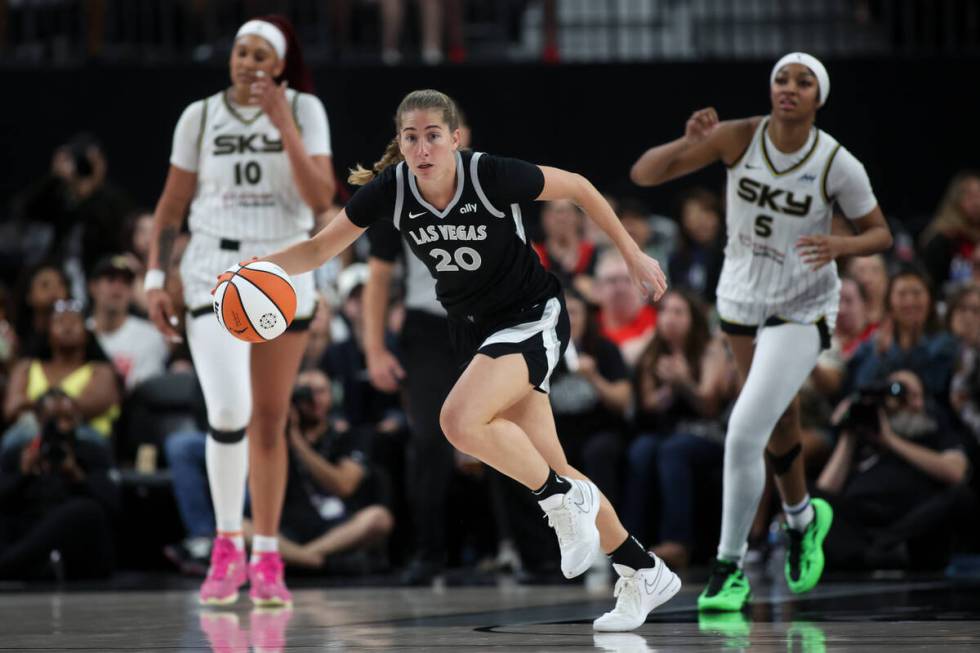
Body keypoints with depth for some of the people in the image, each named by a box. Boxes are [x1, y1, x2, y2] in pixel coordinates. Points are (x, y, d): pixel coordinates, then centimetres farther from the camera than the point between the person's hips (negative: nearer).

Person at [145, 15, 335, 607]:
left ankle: (266, 559, 15)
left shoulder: (304, 111, 0)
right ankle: (227, 546, 0)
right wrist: (155, 279, 0)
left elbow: (321, 198, -11)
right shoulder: (200, 117, 2)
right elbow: (172, 206, 7)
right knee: (229, 410, -17)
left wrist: (284, 126, -17)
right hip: (214, 270, -1)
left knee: (270, 420, 4)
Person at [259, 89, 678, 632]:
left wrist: (632, 254, -2)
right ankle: (644, 574, 23)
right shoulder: (389, 190, -14)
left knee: (460, 420, -29)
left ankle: (565, 499, -7)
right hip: (472, 329, 6)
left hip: (532, 319, -6)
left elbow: (578, 188, -9)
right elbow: (320, 249, -5)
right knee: (546, 468, 9)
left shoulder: (491, 175, -24)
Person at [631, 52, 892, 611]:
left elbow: (881, 234, -4)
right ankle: (803, 518, 49)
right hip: (742, 299, 4)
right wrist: (689, 144, -33)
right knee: (778, 420, 20)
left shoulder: (838, 164, -18)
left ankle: (730, 569, -5)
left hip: (802, 312, -4)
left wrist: (840, 246, -26)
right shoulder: (739, 139, -13)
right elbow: (644, 174, -14)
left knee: (745, 432, -17)